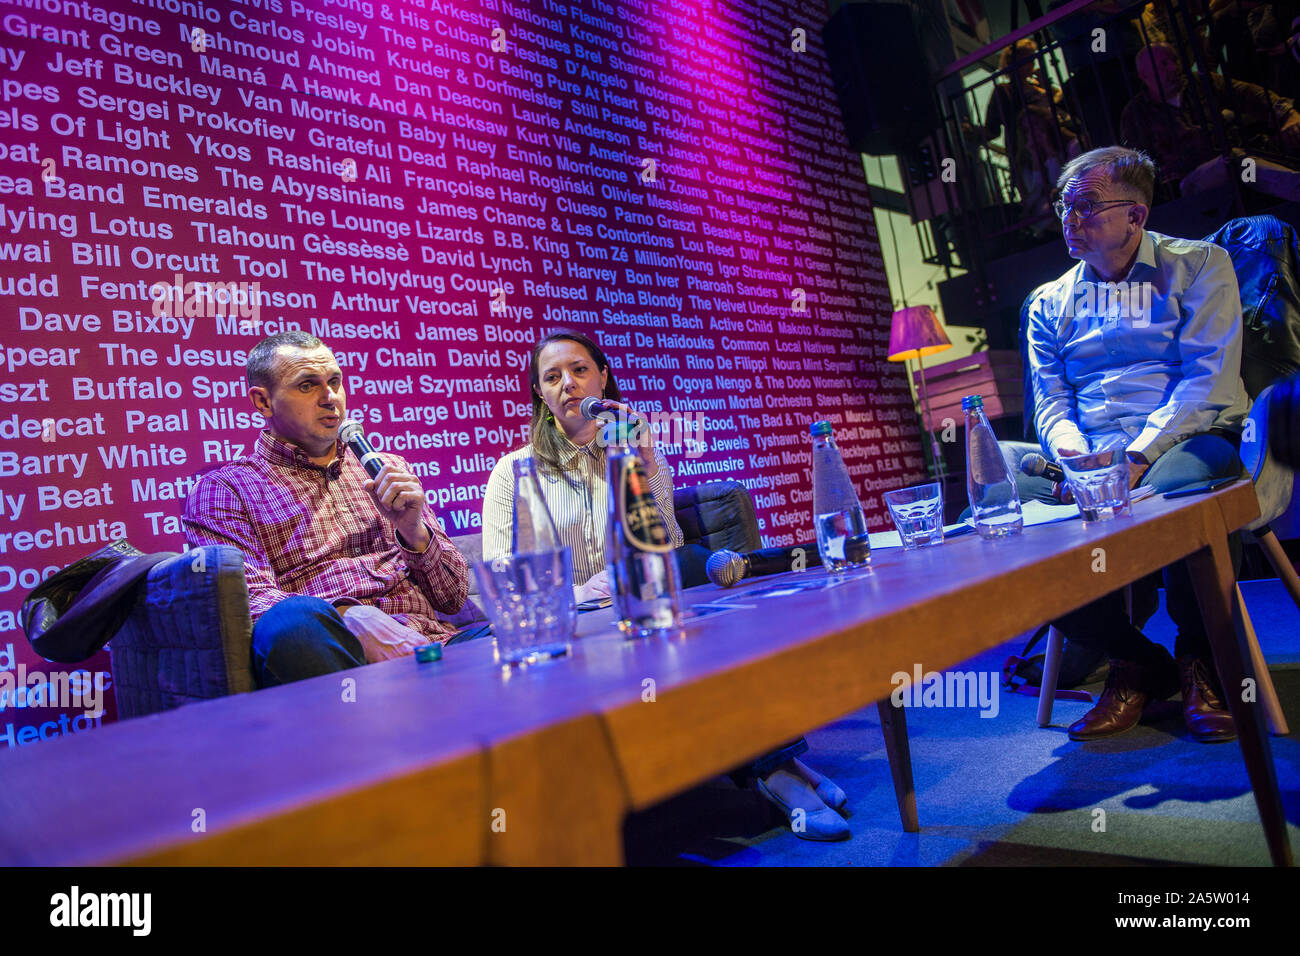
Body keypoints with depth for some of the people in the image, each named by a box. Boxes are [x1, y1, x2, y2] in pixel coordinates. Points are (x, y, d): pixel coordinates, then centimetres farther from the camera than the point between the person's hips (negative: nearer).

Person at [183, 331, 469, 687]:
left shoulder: (388, 470, 22)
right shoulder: (224, 488, 12)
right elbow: (251, 602, -6)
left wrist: (413, 529, -2)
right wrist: (350, 618, -24)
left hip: (427, 643, 2)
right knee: (292, 619, -37)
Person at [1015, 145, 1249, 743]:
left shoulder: (1198, 266, 9)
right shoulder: (1050, 303, 20)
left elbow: (1209, 378, -4)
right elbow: (1049, 399, 10)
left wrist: (1141, 454, -19)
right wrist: (1069, 447, -14)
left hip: (1186, 442, -3)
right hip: (1088, 461, 3)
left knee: (1181, 484, -41)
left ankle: (1199, 656, -9)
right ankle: (1134, 661, -12)